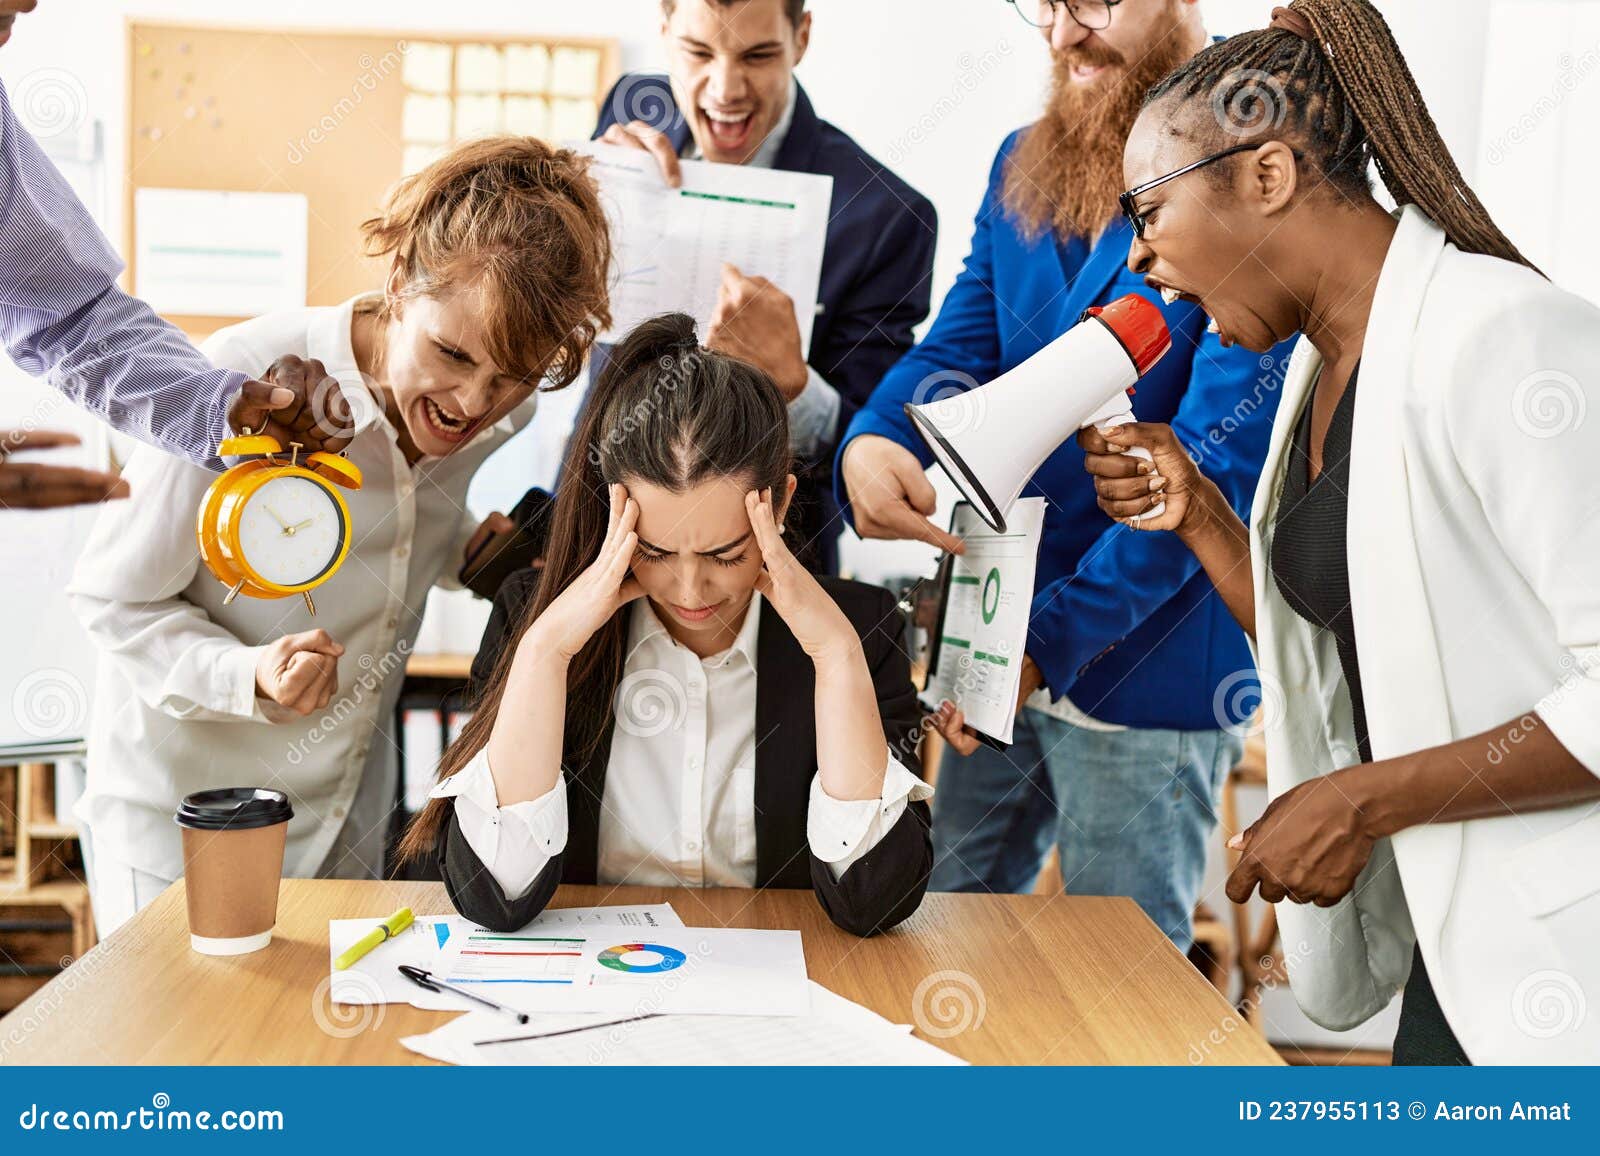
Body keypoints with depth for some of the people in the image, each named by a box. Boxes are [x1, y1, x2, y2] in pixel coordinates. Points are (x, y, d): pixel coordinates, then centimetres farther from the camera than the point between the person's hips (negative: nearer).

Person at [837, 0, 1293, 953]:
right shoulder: (1023, 167, 9)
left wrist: (1052, 640, -23)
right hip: (996, 642, 7)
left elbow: (1219, 455, -20)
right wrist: (873, 442, -20)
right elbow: (959, 348, 5)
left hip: (1145, 654, -6)